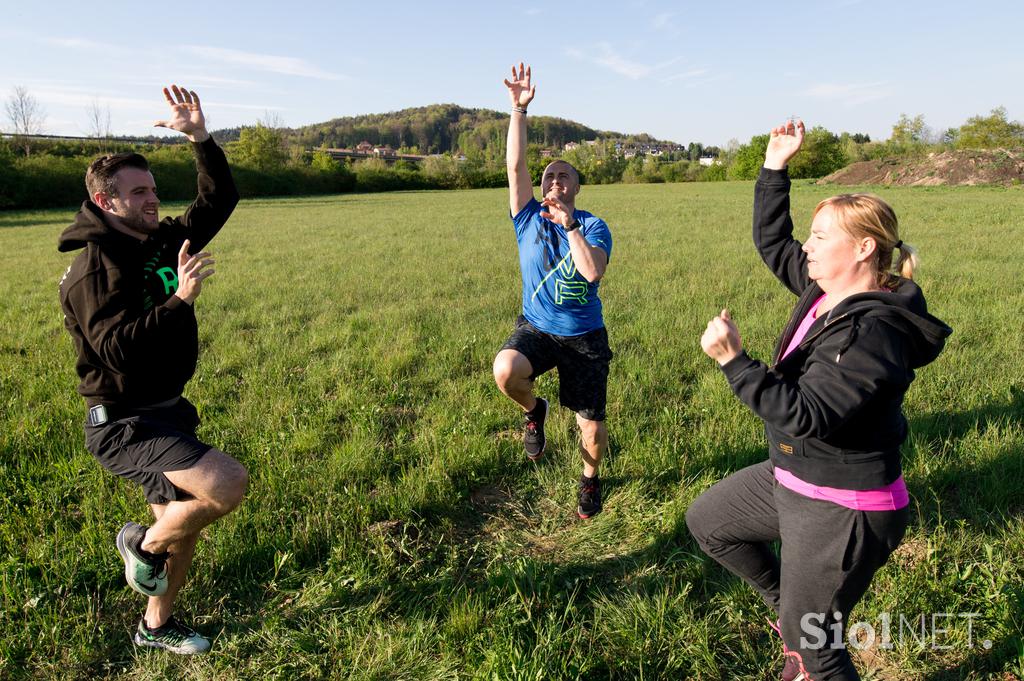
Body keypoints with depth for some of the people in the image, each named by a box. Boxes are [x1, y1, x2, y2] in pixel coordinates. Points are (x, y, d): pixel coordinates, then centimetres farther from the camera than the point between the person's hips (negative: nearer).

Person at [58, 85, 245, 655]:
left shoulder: (163, 242, 4)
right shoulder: (94, 270, -18)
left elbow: (220, 200, 6)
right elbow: (119, 350, -28)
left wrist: (201, 139, -5)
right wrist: (180, 298, -33)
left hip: (168, 411, 8)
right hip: (124, 424, -8)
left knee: (184, 522, 17)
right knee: (229, 484, -25)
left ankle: (158, 626, 41)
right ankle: (145, 543, 6)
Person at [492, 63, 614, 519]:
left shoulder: (593, 227, -6)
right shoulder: (528, 217, -1)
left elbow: (592, 272, -23)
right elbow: (515, 165, -12)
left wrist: (569, 226, -25)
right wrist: (519, 110, -19)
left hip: (584, 336, -1)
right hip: (536, 328, 1)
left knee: (592, 428, 4)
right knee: (505, 370, -32)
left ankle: (590, 479, 39)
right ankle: (534, 412, 4)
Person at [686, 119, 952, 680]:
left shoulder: (873, 332, -28)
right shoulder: (825, 290, -1)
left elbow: (807, 415, -34)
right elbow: (772, 243, 12)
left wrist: (733, 360, -36)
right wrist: (775, 167, 6)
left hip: (842, 511, -9)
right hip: (793, 477, 10)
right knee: (706, 520, 22)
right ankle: (792, 611, 34)